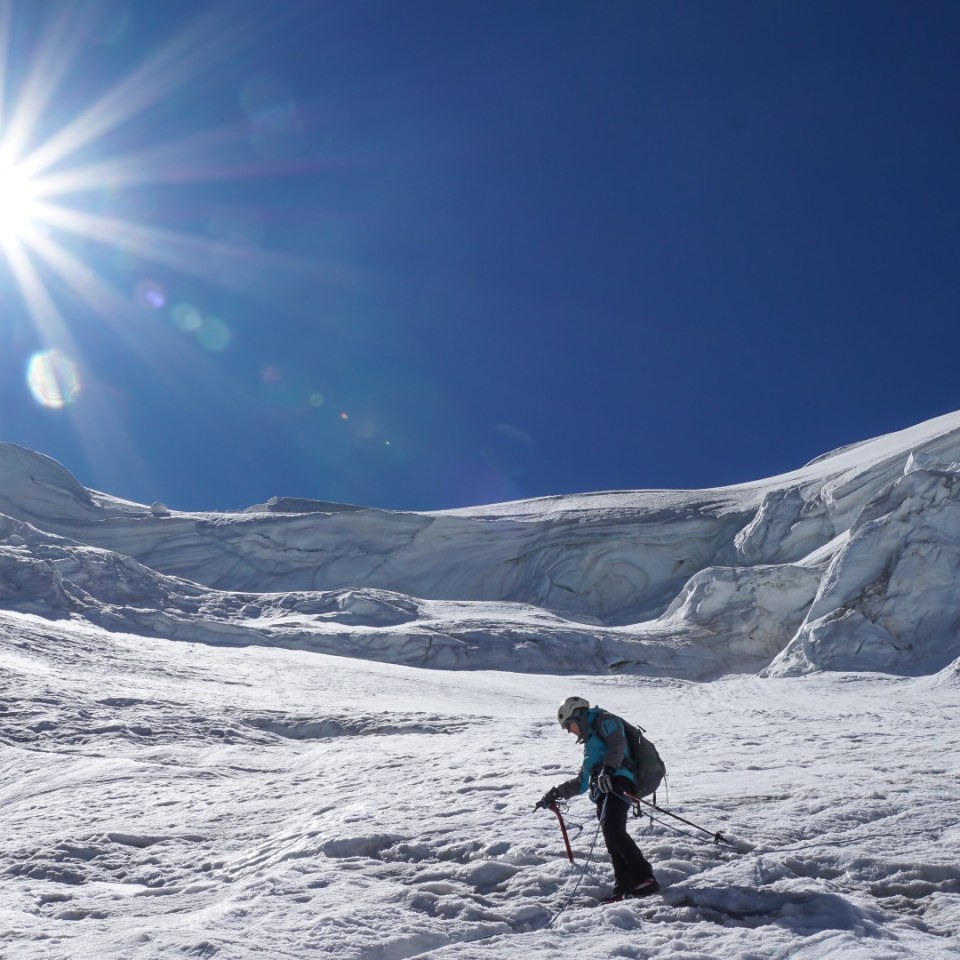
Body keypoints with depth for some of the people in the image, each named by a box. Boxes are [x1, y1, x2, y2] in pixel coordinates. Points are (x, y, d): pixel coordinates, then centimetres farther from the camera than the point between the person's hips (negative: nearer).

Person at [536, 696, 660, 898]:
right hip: (603, 793, 9)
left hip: (617, 782, -9)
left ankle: (644, 878, -31)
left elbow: (617, 742, -11)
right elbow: (581, 782, 41)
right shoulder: (590, 742, 37)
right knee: (612, 842, -5)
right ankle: (625, 886, -12)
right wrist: (556, 793, 36)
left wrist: (608, 769, -26)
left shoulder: (603, 720, 11)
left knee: (613, 831, -26)